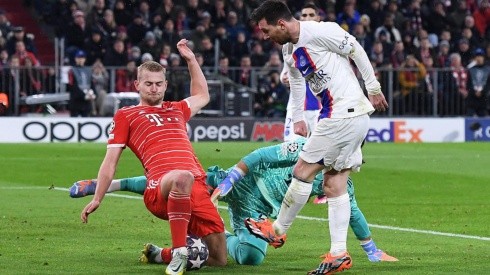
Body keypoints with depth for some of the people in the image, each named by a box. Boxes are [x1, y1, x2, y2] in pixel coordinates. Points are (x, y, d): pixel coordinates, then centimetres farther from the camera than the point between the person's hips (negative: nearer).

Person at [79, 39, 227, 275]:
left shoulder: (176, 110, 31)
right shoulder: (125, 116, 17)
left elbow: (202, 96, 52)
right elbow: (111, 160, 14)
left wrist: (191, 60, 47)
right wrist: (97, 199, 8)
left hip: (197, 186, 6)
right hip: (159, 190, -6)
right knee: (182, 177, -45)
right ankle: (178, 253, -38)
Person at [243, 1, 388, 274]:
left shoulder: (320, 31, -15)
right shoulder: (289, 50, 13)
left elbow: (356, 50, -9)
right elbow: (296, 80, 27)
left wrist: (373, 89, -4)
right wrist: (298, 118, 31)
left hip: (345, 115, -9)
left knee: (303, 172, -2)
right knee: (334, 185, 5)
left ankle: (277, 230, 12)